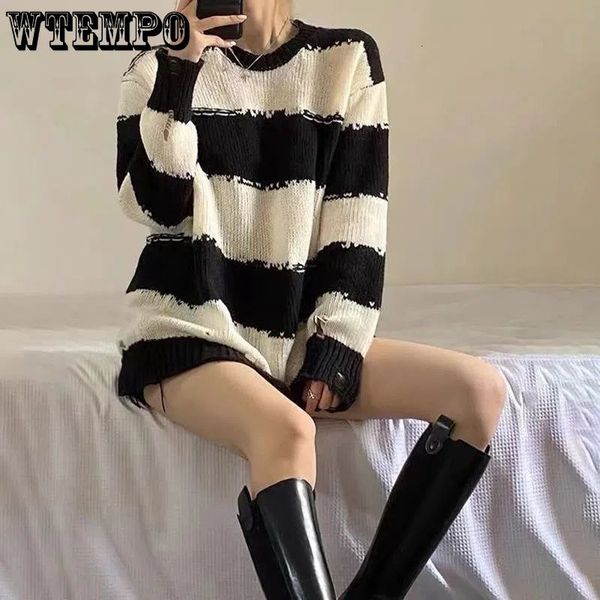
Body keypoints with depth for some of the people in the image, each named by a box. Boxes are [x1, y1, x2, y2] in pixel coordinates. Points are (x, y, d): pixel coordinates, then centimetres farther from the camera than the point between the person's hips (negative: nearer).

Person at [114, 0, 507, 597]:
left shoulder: (348, 58, 8)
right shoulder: (159, 67, 5)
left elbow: (360, 215, 1)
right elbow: (153, 203, -9)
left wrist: (338, 344, -7)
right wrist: (180, 68, -14)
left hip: (301, 335, 4)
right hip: (188, 330, -3)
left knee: (481, 389, -15)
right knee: (286, 431, -34)